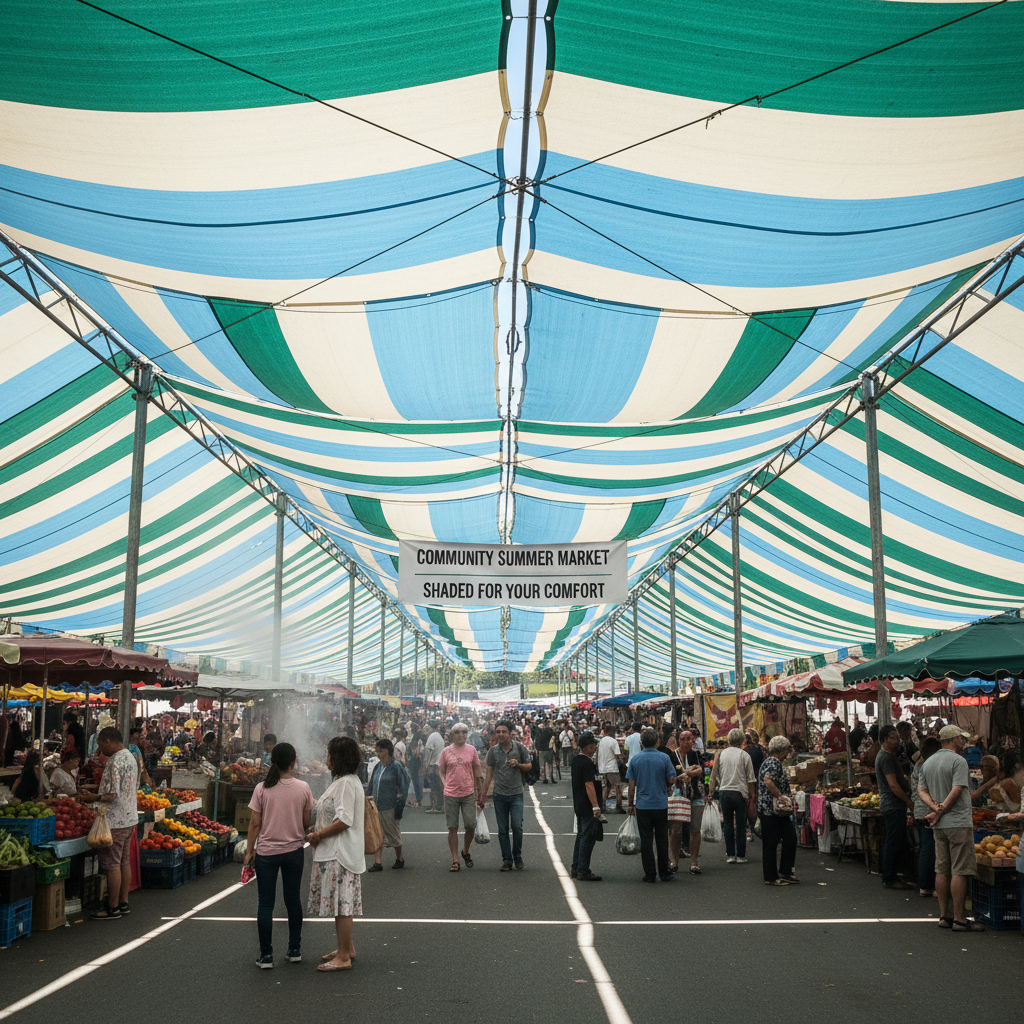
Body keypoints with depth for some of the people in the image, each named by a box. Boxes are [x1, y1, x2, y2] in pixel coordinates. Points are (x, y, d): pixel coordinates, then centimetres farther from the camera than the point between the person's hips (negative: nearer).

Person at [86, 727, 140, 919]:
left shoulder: (115, 761, -19)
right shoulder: (131, 757, 11)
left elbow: (113, 795, -23)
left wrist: (92, 799, -12)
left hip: (115, 821, -10)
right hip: (130, 818, 10)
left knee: (112, 865, -2)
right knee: (124, 862, 15)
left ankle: (113, 908, 4)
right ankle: (123, 903, 22)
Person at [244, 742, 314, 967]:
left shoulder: (262, 788, -9)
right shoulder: (303, 788, -7)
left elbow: (255, 823, -6)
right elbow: (306, 823, -1)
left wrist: (249, 851, 3)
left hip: (266, 852, -1)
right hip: (294, 850, 1)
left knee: (266, 904, 7)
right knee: (293, 900, 15)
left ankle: (266, 955, 8)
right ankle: (295, 950, 22)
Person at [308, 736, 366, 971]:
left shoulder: (346, 783, -18)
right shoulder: (344, 781, 16)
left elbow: (344, 821, -24)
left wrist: (319, 835, -14)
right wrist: (319, 832, 10)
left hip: (339, 853, -11)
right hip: (335, 852, 11)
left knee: (341, 904, -6)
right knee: (342, 903, 18)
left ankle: (343, 957, -1)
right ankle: (347, 948, 28)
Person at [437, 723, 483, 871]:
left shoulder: (472, 750, 3)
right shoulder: (446, 751, 1)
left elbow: (476, 771, 10)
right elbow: (441, 771, 10)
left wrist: (479, 791, 9)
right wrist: (445, 785, -4)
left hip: (468, 793, 1)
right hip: (450, 794, 0)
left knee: (470, 826, 0)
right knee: (452, 828, 2)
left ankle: (466, 852, 27)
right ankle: (455, 860, 12)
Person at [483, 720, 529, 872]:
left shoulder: (519, 748, -1)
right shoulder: (493, 751, 2)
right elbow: (489, 774, 7)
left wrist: (518, 764, -10)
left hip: (516, 793, -1)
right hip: (500, 795, 2)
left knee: (517, 826, -10)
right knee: (503, 830, 4)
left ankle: (517, 857, 11)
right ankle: (507, 860, 14)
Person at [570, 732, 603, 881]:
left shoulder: (576, 760, 12)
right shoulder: (587, 763, -18)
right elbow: (589, 786, -23)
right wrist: (596, 806, -23)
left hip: (579, 806, 10)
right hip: (588, 807, -10)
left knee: (581, 836, 17)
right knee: (587, 838, -4)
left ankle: (575, 869, 22)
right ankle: (583, 872, -1)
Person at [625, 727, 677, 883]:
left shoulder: (635, 759, -1)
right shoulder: (664, 758, -4)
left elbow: (632, 785, 0)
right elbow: (672, 780, -1)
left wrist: (631, 804, 10)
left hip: (642, 805, 0)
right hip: (661, 804, 0)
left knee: (646, 840, 4)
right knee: (662, 840, 8)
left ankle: (650, 874, 5)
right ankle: (664, 873, 13)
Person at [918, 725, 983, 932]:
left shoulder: (928, 762, 13)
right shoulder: (958, 761, -11)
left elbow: (922, 790, 10)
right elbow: (956, 791, -17)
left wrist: (935, 807, -4)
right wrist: (940, 812, -10)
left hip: (939, 826, 7)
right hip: (958, 823, -7)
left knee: (942, 870, 10)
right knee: (960, 872, -4)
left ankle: (944, 915, 14)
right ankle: (959, 919, -3)